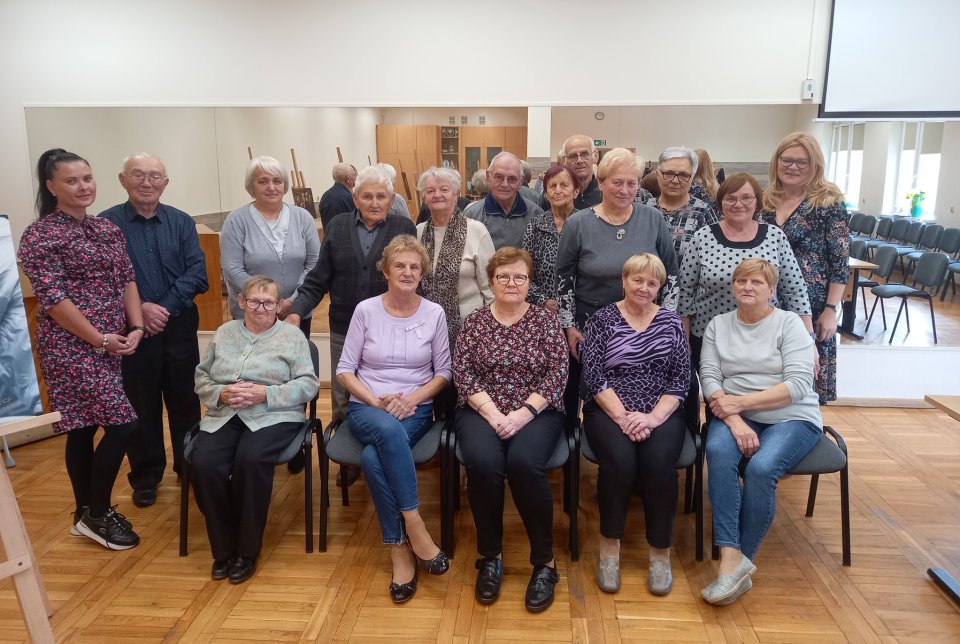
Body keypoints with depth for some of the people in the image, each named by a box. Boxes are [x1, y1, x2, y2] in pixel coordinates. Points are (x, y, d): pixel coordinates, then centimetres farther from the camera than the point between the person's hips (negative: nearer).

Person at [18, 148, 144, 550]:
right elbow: (52, 298, -15)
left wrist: (136, 327, -4)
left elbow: (127, 279, 10)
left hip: (111, 346, 7)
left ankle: (86, 512, 26)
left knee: (84, 428, 14)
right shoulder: (40, 236, -10)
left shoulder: (108, 229, 11)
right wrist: (100, 339, -15)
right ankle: (97, 515, 8)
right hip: (72, 347, -7)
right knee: (122, 425, -10)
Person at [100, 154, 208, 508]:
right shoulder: (106, 223, -4)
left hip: (179, 326, 2)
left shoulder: (182, 222, 4)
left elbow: (197, 274, -4)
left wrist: (165, 308, -14)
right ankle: (145, 477, 26)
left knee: (185, 400, 10)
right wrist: (140, 309, -18)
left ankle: (190, 467, 28)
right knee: (140, 405, 9)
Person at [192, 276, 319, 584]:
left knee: (250, 459, -33)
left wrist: (266, 393, -13)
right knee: (203, 464, -26)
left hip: (273, 416, -3)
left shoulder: (292, 336, 7)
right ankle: (224, 548, -7)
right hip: (223, 416, 3)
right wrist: (220, 393, -6)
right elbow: (200, 376, 17)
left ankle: (247, 549, -13)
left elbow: (309, 384, -1)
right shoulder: (224, 333, 18)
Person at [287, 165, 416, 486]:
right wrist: (297, 311, -7)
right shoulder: (337, 226, 5)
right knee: (342, 403, 11)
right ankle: (349, 458, 29)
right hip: (344, 330, 3)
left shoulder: (404, 228, -1)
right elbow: (319, 278, 4)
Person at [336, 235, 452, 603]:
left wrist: (413, 398, -11)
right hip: (367, 408, 0)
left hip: (415, 409, 0)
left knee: (373, 458, -33)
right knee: (388, 430, -38)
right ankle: (414, 526, -29)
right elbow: (344, 370, 3)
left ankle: (400, 549, -21)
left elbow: (443, 373, 6)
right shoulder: (365, 310, 1)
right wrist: (376, 401, -13)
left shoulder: (434, 313, 2)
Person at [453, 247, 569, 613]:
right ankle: (490, 556, -8)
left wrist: (523, 413, -15)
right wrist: (493, 414, -14)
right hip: (481, 412, 1)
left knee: (525, 462, -32)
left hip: (536, 412, -1)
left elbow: (558, 373, -3)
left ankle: (544, 561, -13)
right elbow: (462, 373, -1)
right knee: (482, 462, -30)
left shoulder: (545, 319, 6)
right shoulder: (474, 322, 8)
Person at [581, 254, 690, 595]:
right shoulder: (604, 318, 5)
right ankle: (609, 547, -9)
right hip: (609, 411, -1)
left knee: (659, 462, -28)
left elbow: (681, 379, 3)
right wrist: (623, 417, -15)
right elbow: (593, 375, -4)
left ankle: (661, 553, -9)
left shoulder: (671, 322, 10)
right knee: (620, 459, -30)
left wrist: (652, 417, -12)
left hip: (661, 413, 1)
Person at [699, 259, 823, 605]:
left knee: (761, 468, -31)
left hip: (791, 418, -2)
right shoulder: (718, 325, 11)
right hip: (735, 416, 2)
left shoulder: (789, 323, 1)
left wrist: (739, 401, -16)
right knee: (718, 451, -31)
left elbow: (798, 385, -10)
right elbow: (710, 378, 0)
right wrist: (734, 420, -17)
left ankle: (740, 560, -15)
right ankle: (733, 559, -30)